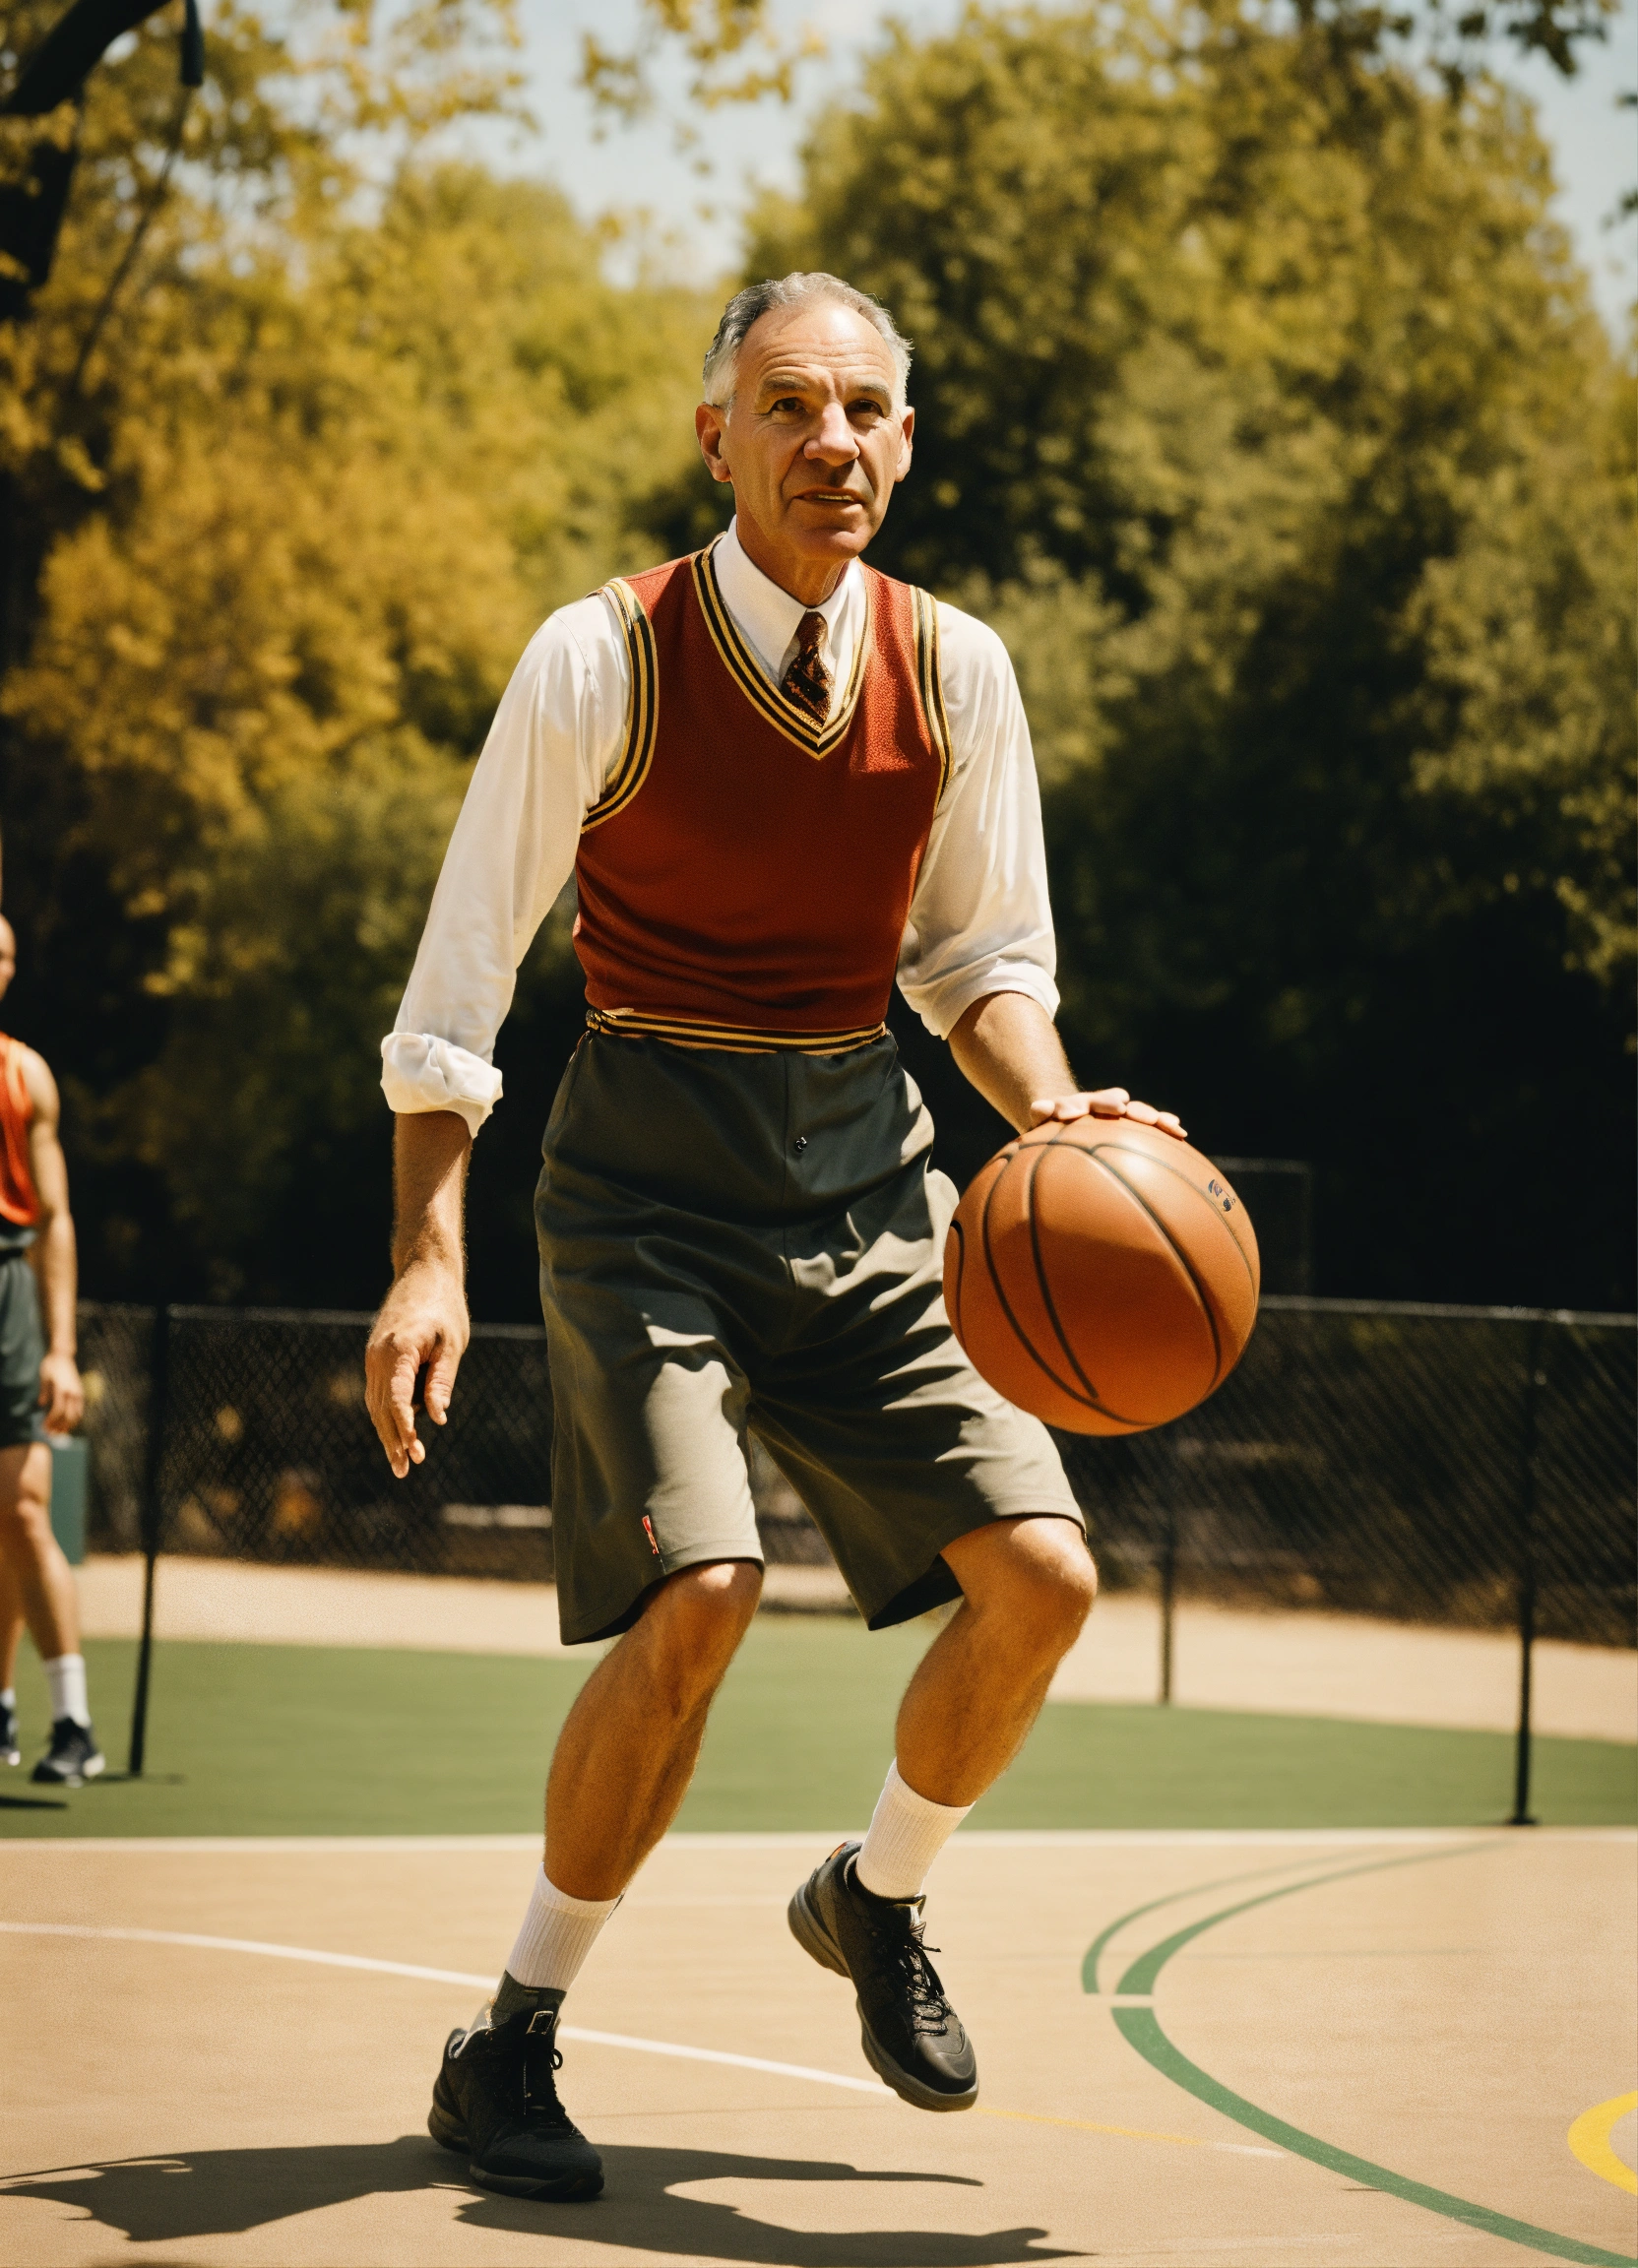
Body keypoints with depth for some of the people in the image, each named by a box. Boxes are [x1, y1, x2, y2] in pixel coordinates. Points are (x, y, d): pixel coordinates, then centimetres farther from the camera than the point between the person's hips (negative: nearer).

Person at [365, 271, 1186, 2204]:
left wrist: (1052, 1107, -9)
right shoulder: (602, 661, -11)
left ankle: (874, 1898, 24)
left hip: (868, 1166, 5)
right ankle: (510, 2044, -3)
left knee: (1039, 1573, -6)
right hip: (651, 1170, -4)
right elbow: (460, 980, -6)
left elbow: (980, 958, 13)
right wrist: (429, 1256, -14)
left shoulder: (952, 670, 1)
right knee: (697, 1591, -22)